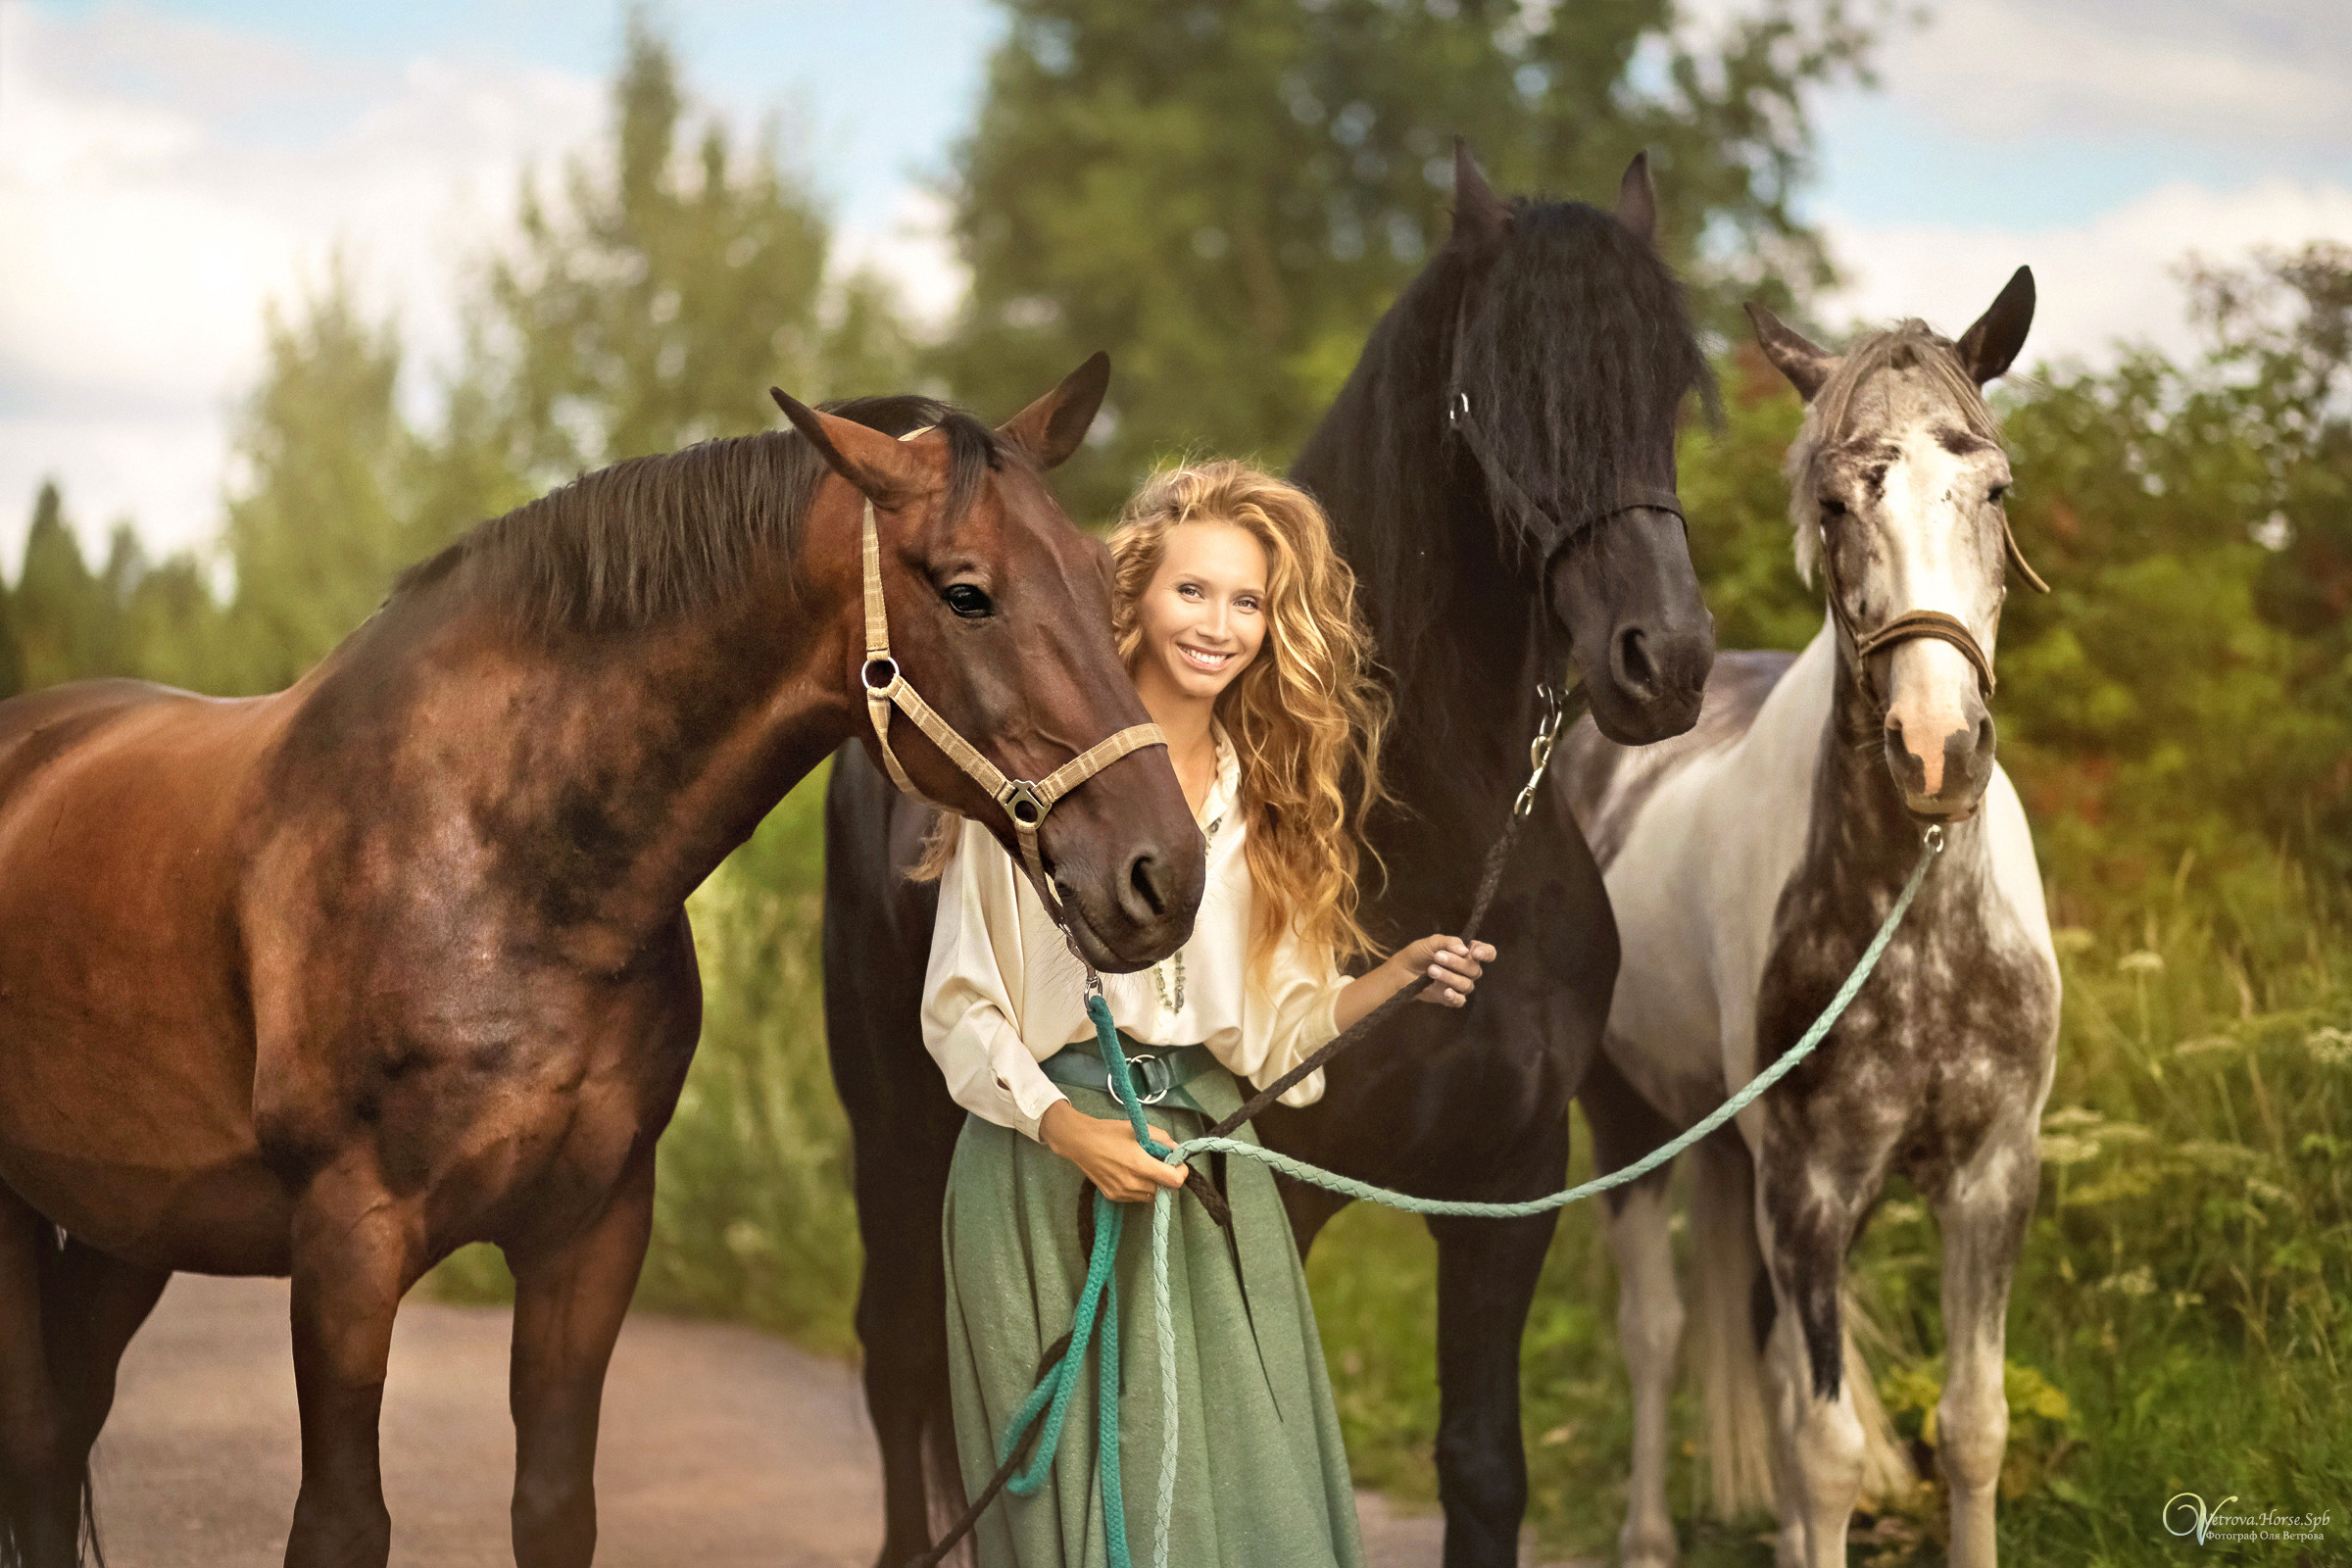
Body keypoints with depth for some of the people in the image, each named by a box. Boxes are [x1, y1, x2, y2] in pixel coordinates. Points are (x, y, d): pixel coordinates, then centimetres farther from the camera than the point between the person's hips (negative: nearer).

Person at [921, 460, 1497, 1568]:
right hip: (1049, 1163, -5)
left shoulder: (1267, 799, 12)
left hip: (1214, 1172, 5)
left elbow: (1270, 1030, 11)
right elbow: (960, 1007, -6)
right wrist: (1069, 1130, -19)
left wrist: (1397, 979, -4)